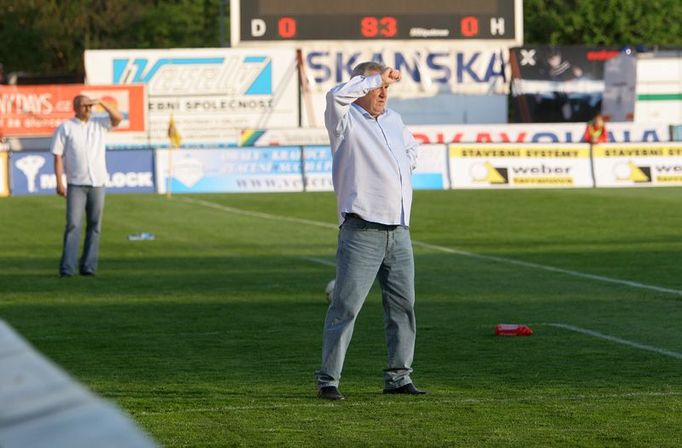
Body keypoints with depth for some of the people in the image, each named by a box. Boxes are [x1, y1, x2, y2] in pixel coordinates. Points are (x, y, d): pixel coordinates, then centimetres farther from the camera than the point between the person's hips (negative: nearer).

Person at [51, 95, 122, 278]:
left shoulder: (99, 124, 12)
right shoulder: (65, 128, 2)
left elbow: (118, 118, -2)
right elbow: (58, 156, -2)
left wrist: (101, 103, -10)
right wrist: (59, 182, -10)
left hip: (97, 183, 3)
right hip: (76, 185, -3)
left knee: (94, 226, 3)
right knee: (73, 225, -10)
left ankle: (88, 266, 6)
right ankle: (67, 268, -13)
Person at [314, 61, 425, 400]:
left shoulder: (393, 119, 19)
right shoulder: (346, 120, -2)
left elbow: (410, 147, 38)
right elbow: (337, 95, -25)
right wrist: (379, 77, -19)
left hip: (399, 232, 7)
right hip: (362, 231, -7)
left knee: (403, 306, 9)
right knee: (346, 306, -10)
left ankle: (398, 377, 17)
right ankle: (328, 379, -8)